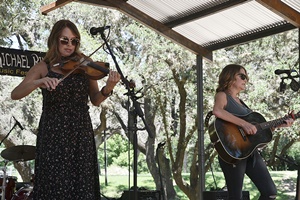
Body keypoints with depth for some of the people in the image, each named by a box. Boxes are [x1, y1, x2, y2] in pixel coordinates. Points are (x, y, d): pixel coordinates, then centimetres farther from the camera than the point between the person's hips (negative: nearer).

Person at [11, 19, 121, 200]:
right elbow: (15, 94, -6)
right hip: (53, 133, -1)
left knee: (83, 184, 1)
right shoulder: (43, 67, 3)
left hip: (81, 133, 1)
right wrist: (38, 82, -24)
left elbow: (95, 101, 2)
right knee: (55, 185, -3)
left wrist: (107, 89, -19)